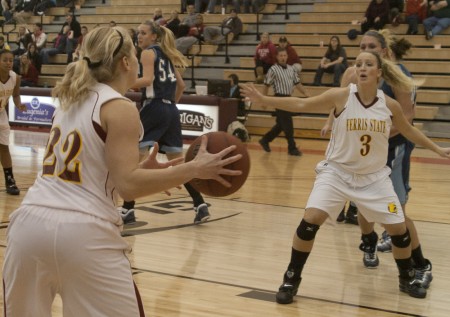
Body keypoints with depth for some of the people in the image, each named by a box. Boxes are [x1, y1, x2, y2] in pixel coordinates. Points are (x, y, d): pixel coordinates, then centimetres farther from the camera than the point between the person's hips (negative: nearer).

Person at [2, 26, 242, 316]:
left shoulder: (71, 100, 17)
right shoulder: (120, 108, -5)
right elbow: (127, 184, -14)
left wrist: (142, 169, 21)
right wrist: (195, 169, -13)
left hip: (30, 223, 7)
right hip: (82, 233, -7)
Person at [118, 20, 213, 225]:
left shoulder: (148, 53, -1)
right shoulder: (165, 54, 21)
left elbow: (147, 80, -17)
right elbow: (180, 85, 25)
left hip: (154, 108, -8)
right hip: (171, 111, 8)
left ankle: (128, 209, -8)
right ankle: (200, 205, 9)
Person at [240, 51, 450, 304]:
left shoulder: (390, 105, -7)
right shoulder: (341, 96, -14)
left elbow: (409, 131, 11)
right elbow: (301, 104, -13)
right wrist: (265, 100, -22)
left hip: (374, 177, 2)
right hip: (337, 172, -2)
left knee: (399, 228, 4)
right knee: (310, 220, -17)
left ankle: (408, 278, 32)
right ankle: (291, 279, 1)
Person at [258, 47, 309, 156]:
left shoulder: (291, 69, 11)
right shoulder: (273, 70, -7)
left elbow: (297, 83, 16)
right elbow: (266, 85, -4)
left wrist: (305, 93, 3)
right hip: (280, 98, -7)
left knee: (281, 124, 14)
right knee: (288, 125, -6)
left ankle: (265, 140, 29)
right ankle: (292, 148, 2)